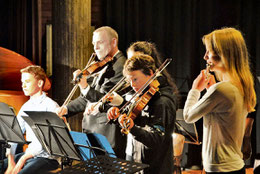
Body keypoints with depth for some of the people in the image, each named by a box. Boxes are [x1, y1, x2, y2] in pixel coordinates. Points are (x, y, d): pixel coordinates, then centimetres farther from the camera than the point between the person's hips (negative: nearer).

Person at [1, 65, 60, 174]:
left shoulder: (51, 106, -10)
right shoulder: (26, 107, 12)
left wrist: (23, 159, -22)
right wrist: (11, 162, -7)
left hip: (47, 157, -7)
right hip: (28, 154, 7)